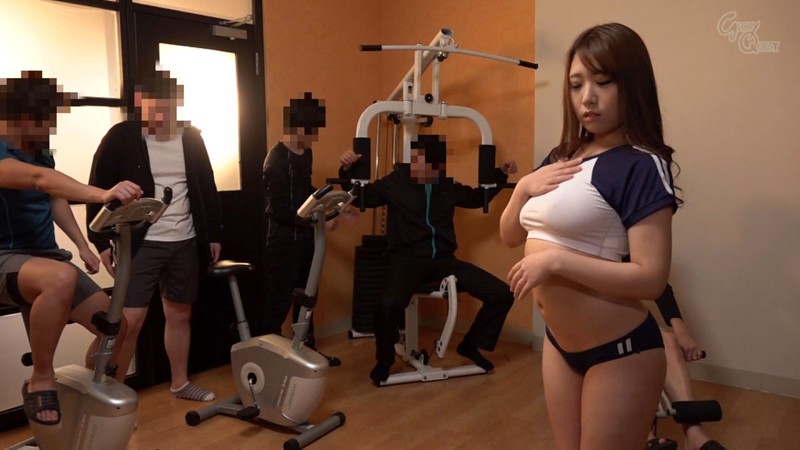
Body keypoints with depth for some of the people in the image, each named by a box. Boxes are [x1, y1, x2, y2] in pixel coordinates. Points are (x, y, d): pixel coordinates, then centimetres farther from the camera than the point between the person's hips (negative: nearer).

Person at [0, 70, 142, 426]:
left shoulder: (41, 152, 6)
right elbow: (38, 179, -40)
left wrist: (82, 245, 11)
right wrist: (100, 195, -57)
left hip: (44, 256, 8)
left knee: (114, 325, -1)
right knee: (61, 277, -42)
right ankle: (41, 381, -22)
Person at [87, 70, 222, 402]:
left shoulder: (191, 138, 6)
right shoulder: (121, 137, -5)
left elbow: (207, 189, 11)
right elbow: (99, 190, -4)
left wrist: (214, 235, 10)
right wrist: (101, 242, -9)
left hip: (186, 243, 4)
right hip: (141, 243, -4)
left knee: (180, 314, 13)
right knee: (130, 319, -8)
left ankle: (180, 383, 28)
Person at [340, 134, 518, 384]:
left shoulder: (449, 187, 7)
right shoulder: (396, 183, -3)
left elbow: (477, 198, 27)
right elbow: (360, 197, 7)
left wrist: (501, 174, 21)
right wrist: (347, 171, -10)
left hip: (443, 259, 4)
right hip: (407, 259, -4)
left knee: (502, 295, -7)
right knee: (388, 305, -36)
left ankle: (471, 346, 19)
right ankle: (384, 361, -4)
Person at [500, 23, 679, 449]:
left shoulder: (641, 166, -17)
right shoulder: (561, 159, 5)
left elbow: (651, 278, -24)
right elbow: (510, 236, 10)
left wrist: (555, 260, -24)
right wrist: (524, 187, -7)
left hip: (620, 353, -7)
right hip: (559, 344, 7)